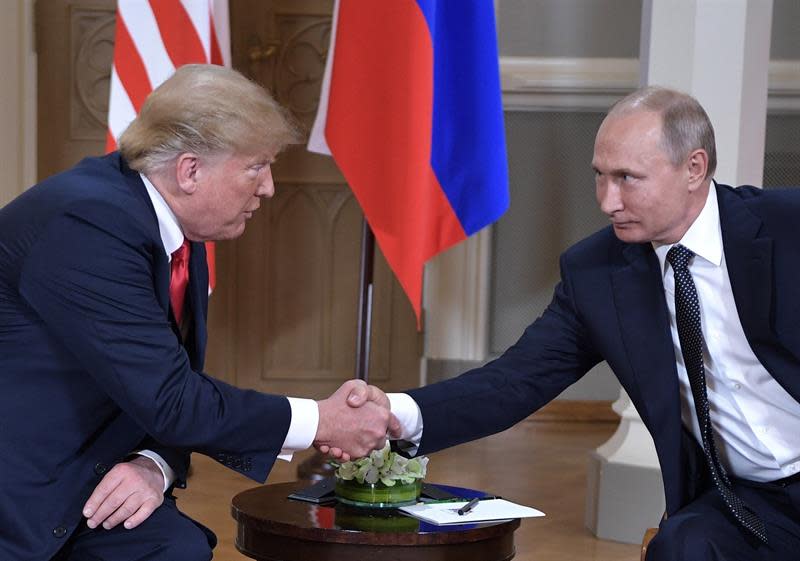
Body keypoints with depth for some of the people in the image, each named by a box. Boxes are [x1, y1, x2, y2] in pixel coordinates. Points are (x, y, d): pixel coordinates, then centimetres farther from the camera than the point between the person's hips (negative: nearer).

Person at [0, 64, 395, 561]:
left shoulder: (181, 240, 4)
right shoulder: (89, 225, -23)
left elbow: (170, 385, 9)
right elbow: (169, 401, -24)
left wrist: (156, 464, -12)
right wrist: (321, 423, -17)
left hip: (75, 483, 7)